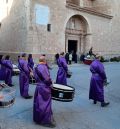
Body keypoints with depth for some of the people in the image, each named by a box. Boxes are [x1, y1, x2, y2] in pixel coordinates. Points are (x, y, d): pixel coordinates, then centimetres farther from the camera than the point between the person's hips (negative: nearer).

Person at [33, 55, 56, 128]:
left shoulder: (36, 68, 7)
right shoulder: (44, 67, -19)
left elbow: (36, 77, 12)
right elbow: (47, 78, -19)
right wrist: (50, 83, -3)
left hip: (39, 86, 8)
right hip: (45, 88, -8)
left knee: (38, 103, 17)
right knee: (46, 104, 2)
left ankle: (37, 118, 32)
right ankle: (47, 120, 14)